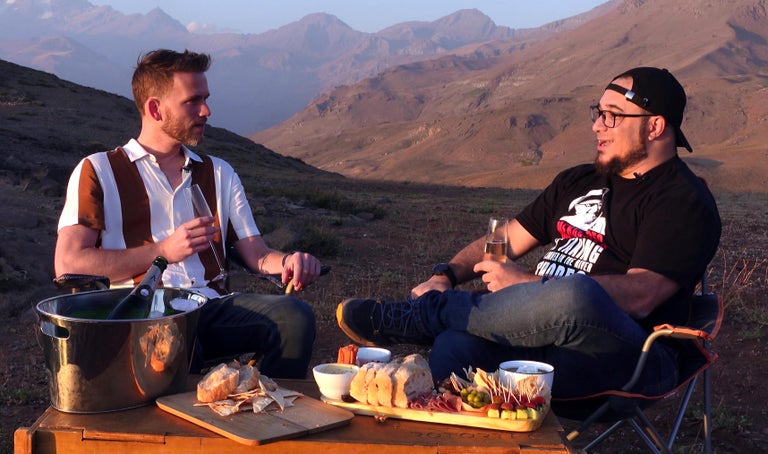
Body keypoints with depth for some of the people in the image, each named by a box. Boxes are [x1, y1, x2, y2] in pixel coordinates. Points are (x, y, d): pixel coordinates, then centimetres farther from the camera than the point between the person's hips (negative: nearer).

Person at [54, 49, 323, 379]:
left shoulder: (220, 174, 23)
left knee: (295, 315, -27)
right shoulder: (97, 172, 10)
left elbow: (258, 255, 16)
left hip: (212, 309, 5)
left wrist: (288, 262, -8)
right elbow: (68, 265, -1)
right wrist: (163, 251, -6)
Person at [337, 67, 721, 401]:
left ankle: (422, 315, -21)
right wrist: (446, 275, 5)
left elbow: (640, 296, -16)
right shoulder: (577, 182, 25)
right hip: (542, 336, 6)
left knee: (574, 294, -38)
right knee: (455, 343, -28)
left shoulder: (683, 201, -1)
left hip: (631, 362, -5)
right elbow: (505, 240, 25)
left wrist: (526, 283, -19)